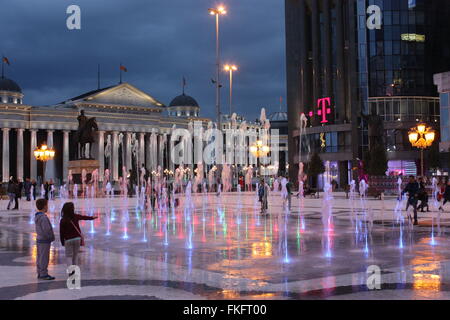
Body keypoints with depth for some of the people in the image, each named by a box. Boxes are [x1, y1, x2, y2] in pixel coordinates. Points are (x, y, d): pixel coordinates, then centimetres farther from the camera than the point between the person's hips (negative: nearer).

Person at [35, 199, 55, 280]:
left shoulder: (37, 217, 8)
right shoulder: (43, 217, -22)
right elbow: (46, 230, -24)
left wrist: (50, 237, 11)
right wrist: (51, 237, -8)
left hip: (39, 239, 9)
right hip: (45, 241, -9)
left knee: (39, 257, 14)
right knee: (44, 258, -3)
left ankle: (40, 273, 21)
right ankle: (44, 274, 2)